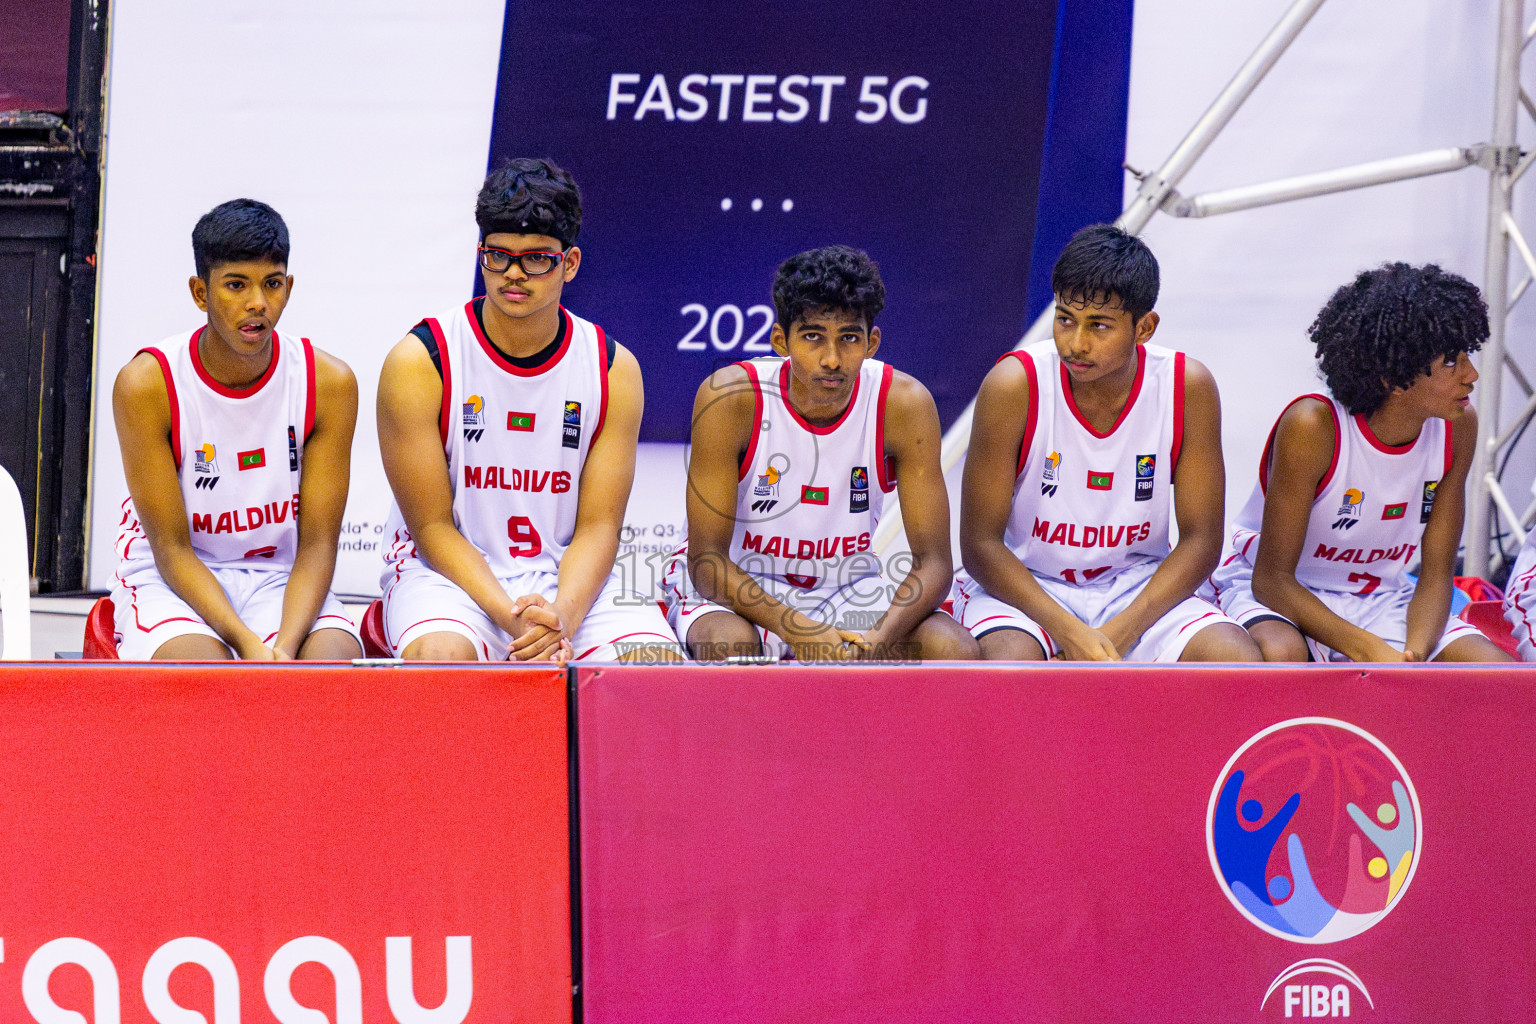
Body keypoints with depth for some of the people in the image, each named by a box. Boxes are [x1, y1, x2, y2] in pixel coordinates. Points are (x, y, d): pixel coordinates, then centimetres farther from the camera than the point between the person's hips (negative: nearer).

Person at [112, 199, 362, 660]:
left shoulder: (330, 383, -7)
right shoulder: (146, 384, -13)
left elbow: (317, 543, -7)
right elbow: (171, 546, -13)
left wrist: (284, 646, -26)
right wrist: (246, 642, -28)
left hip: (282, 577, 2)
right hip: (171, 576, -2)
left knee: (339, 658, -30)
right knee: (200, 665, -35)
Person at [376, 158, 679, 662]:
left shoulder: (614, 370, 0)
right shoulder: (418, 363, -8)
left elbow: (598, 527, -2)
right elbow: (433, 527, -9)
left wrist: (561, 618, -23)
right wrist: (511, 617, -25)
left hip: (568, 582, 3)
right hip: (446, 572, -3)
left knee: (659, 662, -24)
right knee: (441, 656, -37)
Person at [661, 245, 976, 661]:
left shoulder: (903, 404, -16)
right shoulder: (731, 397, -22)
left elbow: (933, 562, -15)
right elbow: (706, 559, -22)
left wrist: (877, 641, -35)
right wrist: (797, 630, -37)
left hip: (846, 589, 3)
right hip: (736, 588, -3)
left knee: (955, 651, -23)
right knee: (731, 644, -37)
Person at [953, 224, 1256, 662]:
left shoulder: (1188, 389, -10)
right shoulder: (1015, 385, -17)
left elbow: (1201, 539, -5)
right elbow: (980, 544, -13)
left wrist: (1118, 635, -19)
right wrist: (1070, 633, -26)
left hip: (1140, 587, 3)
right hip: (1024, 586, -3)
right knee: (1008, 664, -37)